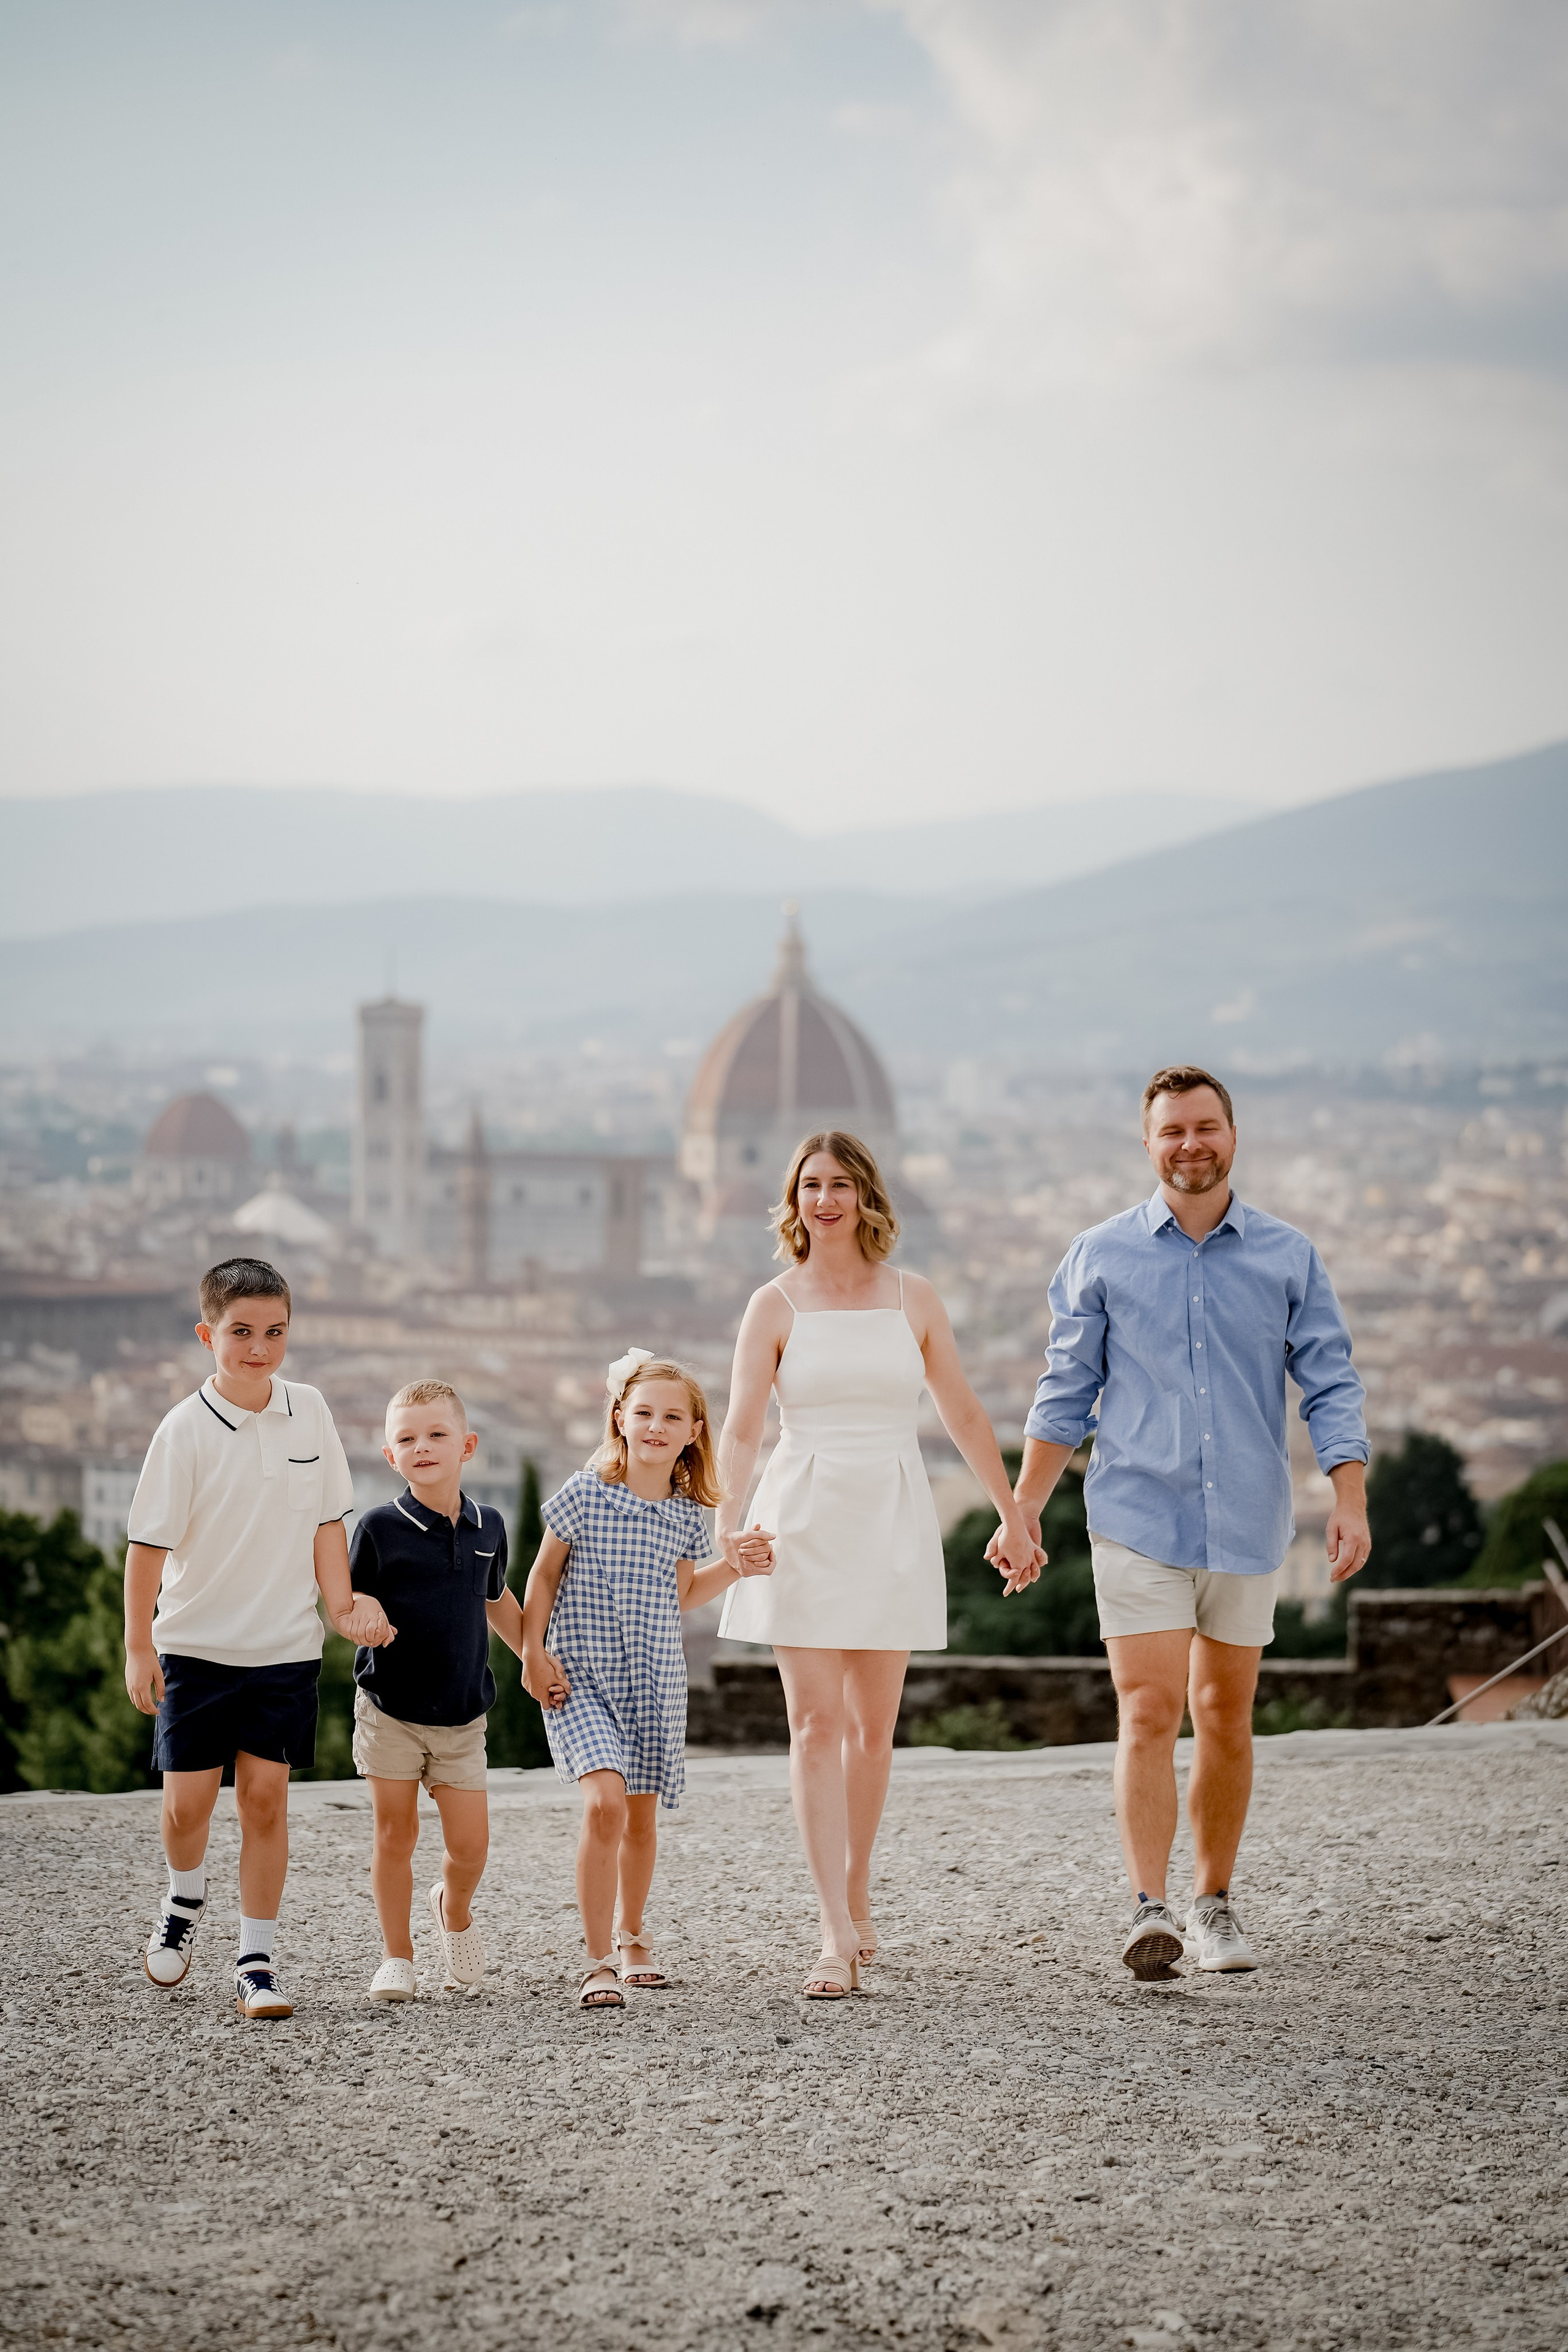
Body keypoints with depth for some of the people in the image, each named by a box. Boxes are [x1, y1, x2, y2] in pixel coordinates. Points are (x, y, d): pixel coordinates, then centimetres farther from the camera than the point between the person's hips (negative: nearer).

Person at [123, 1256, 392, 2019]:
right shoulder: (185, 1430, -12)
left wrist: (343, 1605, 1)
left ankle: (256, 1962, 6)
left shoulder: (309, 1410, 0)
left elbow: (327, 1520, 8)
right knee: (188, 1800, 1)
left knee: (265, 1797, -2)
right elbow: (149, 1541, -10)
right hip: (195, 1643, -2)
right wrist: (138, 1646, -11)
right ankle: (185, 1899, 33)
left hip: (285, 1645, 2)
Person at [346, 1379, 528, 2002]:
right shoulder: (379, 1528, -10)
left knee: (470, 1844, 2)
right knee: (395, 1834, 2)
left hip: (462, 1715, 3)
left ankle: (454, 1907, 34)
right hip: (390, 1710, -3)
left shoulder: (488, 1527, 1)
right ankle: (397, 1956, 17)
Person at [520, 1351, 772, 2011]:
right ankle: (599, 1962, -15)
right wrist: (533, 1652, -3)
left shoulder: (686, 1514, 3)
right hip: (581, 1677, -4)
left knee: (642, 1814, 14)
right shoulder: (586, 1494, -9)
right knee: (604, 1802, -20)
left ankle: (630, 1935, 39)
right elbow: (544, 1573, 1)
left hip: (654, 1682, 4)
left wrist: (735, 1565, 4)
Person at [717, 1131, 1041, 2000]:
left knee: (872, 1724, 6)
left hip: (892, 1521, 2)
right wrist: (725, 1536, -19)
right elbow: (740, 1430, -6)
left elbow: (963, 1414, 12)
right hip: (803, 1523, -2)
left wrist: (1013, 1518, 14)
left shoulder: (913, 1299, 5)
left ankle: (856, 1900, 22)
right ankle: (839, 1932, -12)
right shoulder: (775, 1306, 0)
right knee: (815, 1722, -8)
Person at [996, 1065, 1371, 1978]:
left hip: (1247, 1526, 2)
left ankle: (1215, 1905, 22)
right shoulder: (1102, 1256, 3)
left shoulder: (1289, 1257, 4)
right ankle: (1151, 1911, -16)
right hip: (1139, 1522, -1)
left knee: (1226, 1721, 10)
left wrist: (1352, 1503, -9)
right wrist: (1022, 1512, 2)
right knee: (1148, 1714, -12)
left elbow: (1331, 1388, 3)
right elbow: (1066, 1394, 7)